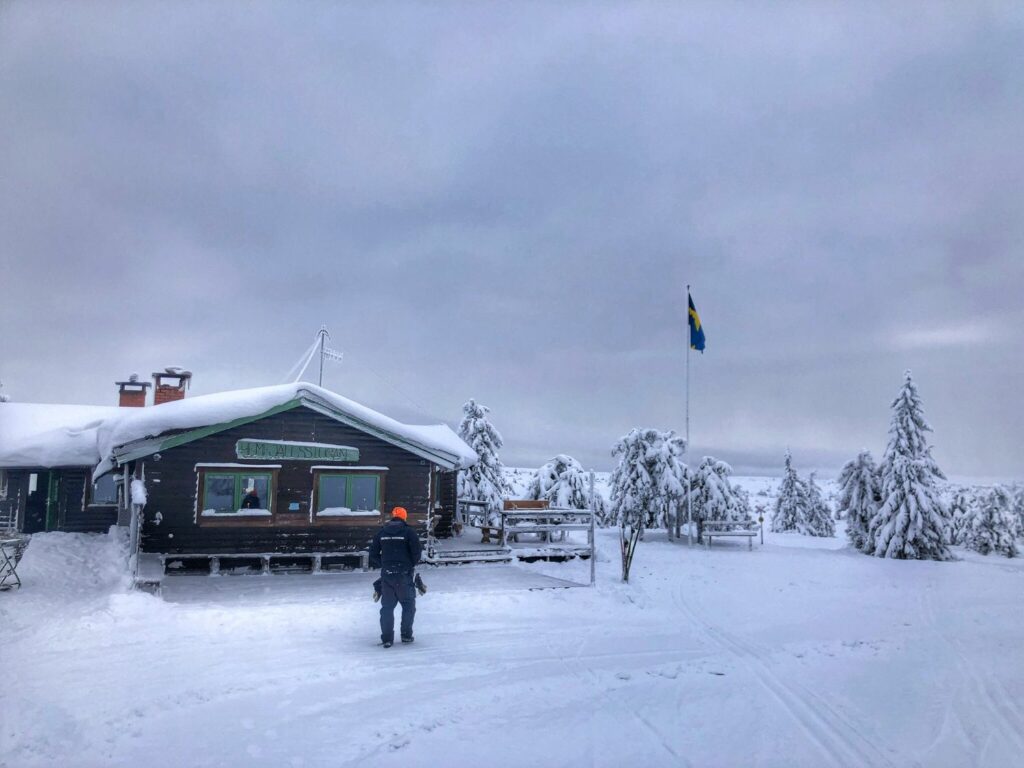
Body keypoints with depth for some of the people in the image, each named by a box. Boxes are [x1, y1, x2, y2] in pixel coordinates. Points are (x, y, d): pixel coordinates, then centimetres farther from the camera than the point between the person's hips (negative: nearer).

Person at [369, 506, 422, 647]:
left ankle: (387, 638, 5)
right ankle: (406, 635, 14)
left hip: (386, 574, 3)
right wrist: (411, 564, 8)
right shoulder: (408, 532, -4)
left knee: (387, 606, 9)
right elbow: (417, 550, -9)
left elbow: (373, 553, 10)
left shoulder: (382, 533, 8)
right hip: (404, 575, -3)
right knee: (408, 605, 13)